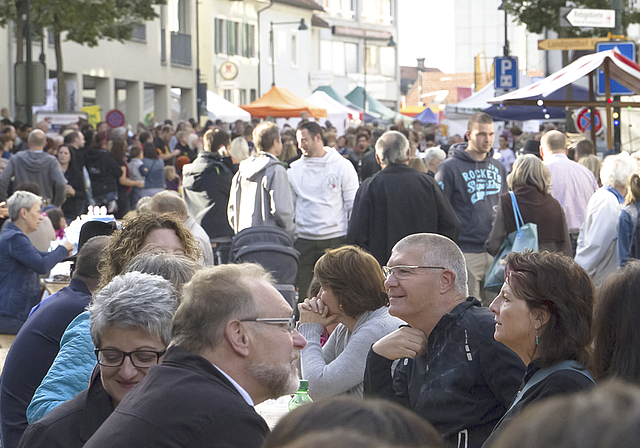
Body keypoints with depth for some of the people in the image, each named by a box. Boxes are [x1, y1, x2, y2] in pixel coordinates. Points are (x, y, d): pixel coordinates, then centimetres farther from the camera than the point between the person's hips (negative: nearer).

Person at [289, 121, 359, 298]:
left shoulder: (342, 166, 1)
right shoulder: (295, 169, 9)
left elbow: (353, 204, 2)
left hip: (335, 238, -2)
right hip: (303, 240, 2)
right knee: (301, 292, 0)